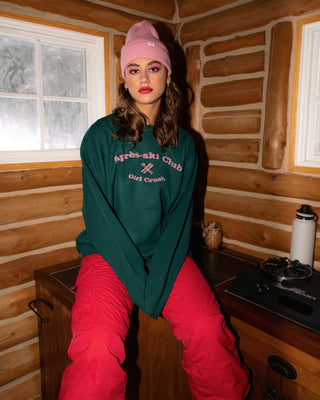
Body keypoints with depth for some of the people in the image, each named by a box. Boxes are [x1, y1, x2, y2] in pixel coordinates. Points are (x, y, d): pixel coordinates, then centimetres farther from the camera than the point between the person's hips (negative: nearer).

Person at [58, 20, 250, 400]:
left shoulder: (184, 144, 10)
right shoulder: (101, 135, 2)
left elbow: (181, 213, 4)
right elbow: (98, 212, -5)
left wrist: (159, 278, -10)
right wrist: (137, 280, -14)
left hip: (167, 254, 2)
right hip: (109, 253, -1)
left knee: (209, 331, -18)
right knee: (97, 347, -26)